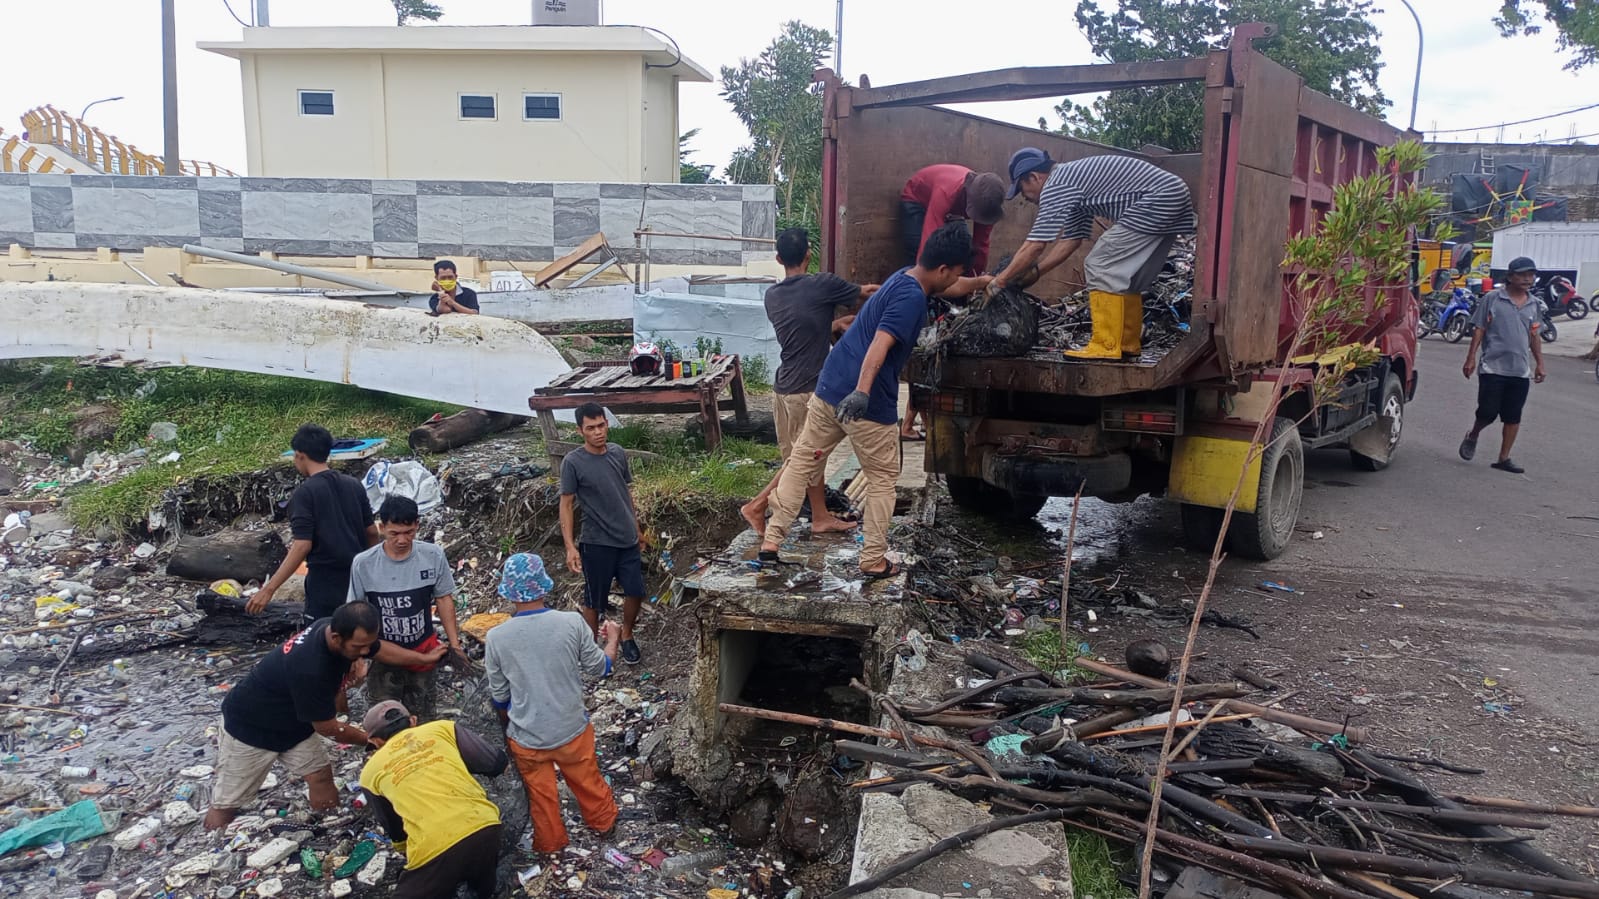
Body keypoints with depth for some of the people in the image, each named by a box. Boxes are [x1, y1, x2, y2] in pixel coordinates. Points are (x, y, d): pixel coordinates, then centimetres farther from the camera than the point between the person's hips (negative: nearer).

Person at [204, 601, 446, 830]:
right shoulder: (310, 669, -42)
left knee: (321, 777, -2)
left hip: (295, 721, 7)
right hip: (250, 725, -7)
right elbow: (327, 728, -26)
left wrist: (425, 658, 6)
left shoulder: (339, 629, -20)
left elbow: (381, 649, 5)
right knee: (227, 805, 2)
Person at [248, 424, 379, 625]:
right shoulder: (354, 485, 5)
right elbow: (372, 533, 9)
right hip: (358, 578, 6)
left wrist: (268, 589, -19)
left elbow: (302, 546, -20)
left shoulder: (305, 493, -12)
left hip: (325, 581, -6)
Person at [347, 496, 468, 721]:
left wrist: (454, 644, 0)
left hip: (423, 651, 1)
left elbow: (444, 599, -2)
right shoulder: (363, 564, -19)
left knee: (422, 719, 15)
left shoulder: (433, 556, -15)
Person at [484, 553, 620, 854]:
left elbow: (499, 697, -3)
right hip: (572, 730, 0)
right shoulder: (572, 623, -20)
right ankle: (603, 821, 49)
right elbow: (599, 668, -3)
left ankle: (550, 844, 43)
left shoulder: (497, 637, -17)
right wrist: (613, 639, 16)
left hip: (526, 738, 0)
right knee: (587, 781, 26)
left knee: (541, 795, 23)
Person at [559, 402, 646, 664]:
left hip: (627, 540, 5)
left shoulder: (618, 453, 2)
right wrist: (570, 546, -16)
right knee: (594, 601, 7)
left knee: (635, 592, 11)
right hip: (597, 544, -5)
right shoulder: (572, 462, -14)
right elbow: (566, 505, -11)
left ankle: (627, 636, 35)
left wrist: (636, 528, 17)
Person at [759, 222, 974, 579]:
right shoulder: (912, 297, -17)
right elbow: (880, 344, -32)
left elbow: (946, 288, 36)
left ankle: (771, 541, 14)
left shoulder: (906, 277, 12)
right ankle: (874, 560, 16)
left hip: (829, 387, 9)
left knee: (800, 463, 14)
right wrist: (862, 392, -44)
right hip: (868, 404, -9)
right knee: (882, 479, 10)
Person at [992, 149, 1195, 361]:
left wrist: (999, 281, -1)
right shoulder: (1073, 179, 21)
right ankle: (1128, 343, 20)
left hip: (1158, 200, -10)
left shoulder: (1055, 187, -10)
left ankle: (1107, 347, -8)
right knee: (1123, 274, 16)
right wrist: (1035, 271, 21)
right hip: (1172, 197, 10)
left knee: (1102, 268, -8)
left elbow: (1034, 247, -11)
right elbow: (1071, 241, 24)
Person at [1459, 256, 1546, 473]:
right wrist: (1471, 358, -6)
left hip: (1521, 371, 4)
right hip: (1493, 368, -4)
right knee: (1488, 412, -5)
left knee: (1513, 418, 5)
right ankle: (1472, 437, 26)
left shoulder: (1533, 304, 10)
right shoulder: (1492, 299, -4)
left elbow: (1534, 335, 17)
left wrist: (1539, 363, 13)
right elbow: (1479, 329, -2)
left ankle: (1504, 459, 13)